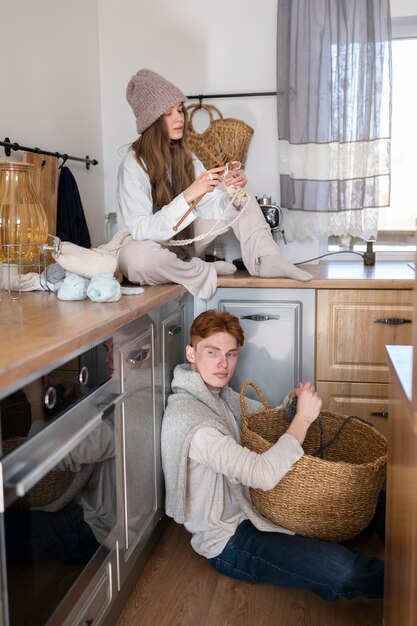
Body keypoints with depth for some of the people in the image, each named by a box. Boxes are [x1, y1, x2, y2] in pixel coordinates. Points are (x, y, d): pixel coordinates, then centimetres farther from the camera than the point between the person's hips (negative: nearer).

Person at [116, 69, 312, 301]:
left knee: (236, 194, 1)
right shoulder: (134, 164, -19)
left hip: (182, 242, 6)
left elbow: (216, 209, -7)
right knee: (135, 256, -43)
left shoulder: (186, 157, 1)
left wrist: (233, 195, -29)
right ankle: (206, 271, -16)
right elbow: (141, 231, -28)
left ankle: (265, 259, -17)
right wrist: (188, 196, -37)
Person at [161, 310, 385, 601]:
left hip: (248, 508, 10)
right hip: (228, 539, -9)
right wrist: (303, 417, -26)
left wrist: (293, 400, -7)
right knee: (342, 571, -22)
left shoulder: (219, 392, 1)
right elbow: (264, 475, -34)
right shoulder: (188, 419, -29)